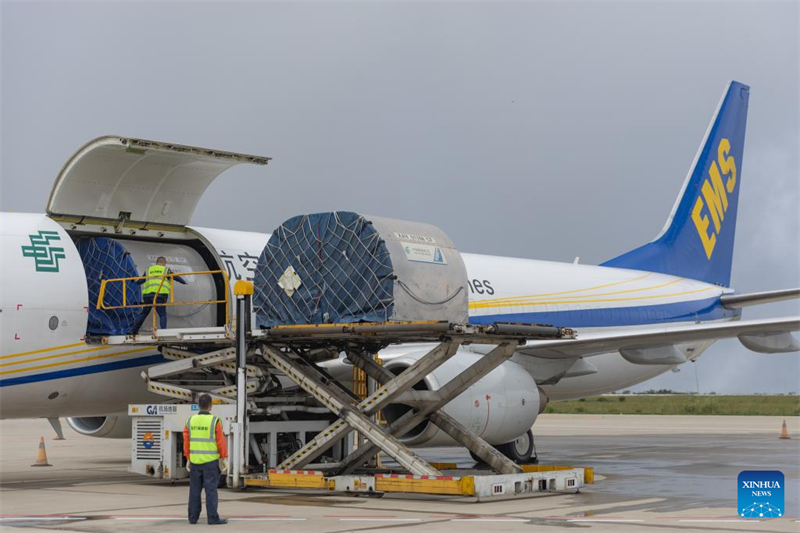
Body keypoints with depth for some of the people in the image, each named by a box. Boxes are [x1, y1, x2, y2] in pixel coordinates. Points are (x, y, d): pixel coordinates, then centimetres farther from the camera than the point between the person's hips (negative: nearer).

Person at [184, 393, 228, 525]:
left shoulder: (191, 421, 1)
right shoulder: (215, 421, -11)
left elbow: (186, 441, 4)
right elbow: (221, 441, -11)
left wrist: (188, 459, 11)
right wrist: (224, 459, -3)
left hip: (195, 460, 4)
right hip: (211, 461, -4)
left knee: (195, 490, 9)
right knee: (211, 489, -3)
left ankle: (193, 517, 10)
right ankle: (213, 518, -4)